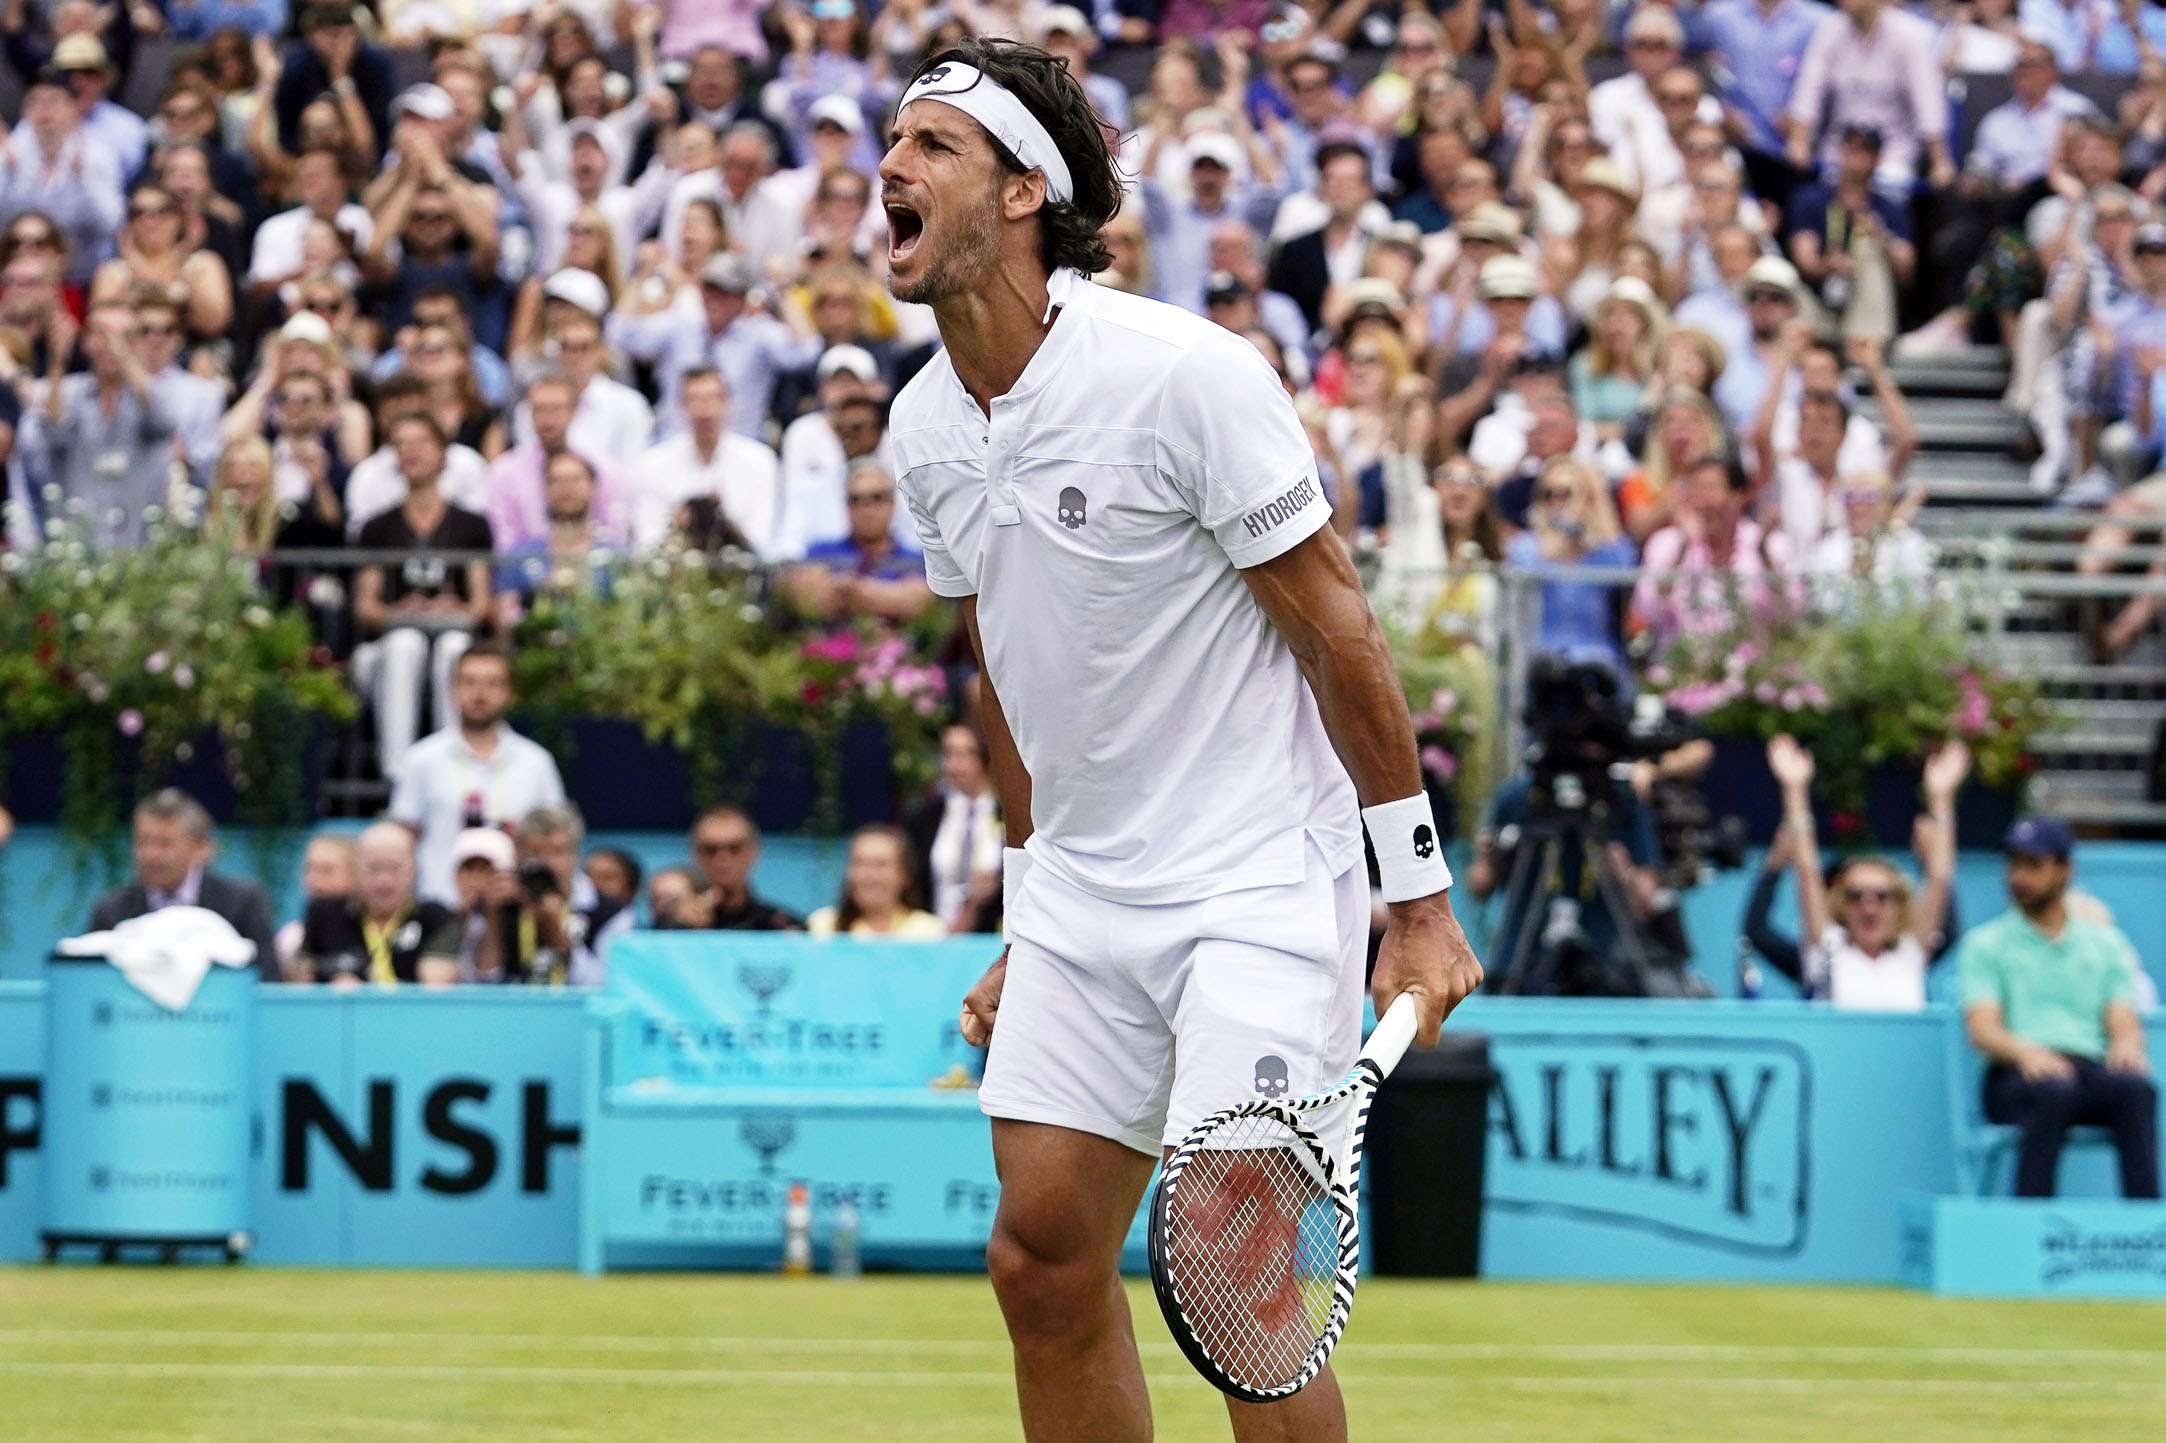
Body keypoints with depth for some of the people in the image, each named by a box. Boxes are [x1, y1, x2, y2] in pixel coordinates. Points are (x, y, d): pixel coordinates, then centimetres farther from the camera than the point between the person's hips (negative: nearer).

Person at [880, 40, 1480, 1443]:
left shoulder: (1186, 372, -17)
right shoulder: (924, 428, 5)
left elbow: (1336, 627, -13)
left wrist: (1420, 899, -13)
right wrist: (1031, 925, 18)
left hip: (1260, 878, -7)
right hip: (1082, 890, 7)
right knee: (1043, 1259, 2)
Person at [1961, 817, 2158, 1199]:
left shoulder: (2106, 944, 22)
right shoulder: (1986, 944, 16)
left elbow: (2124, 1024, 11)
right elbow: (1981, 1029, 1)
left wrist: (2126, 1045, -16)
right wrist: (2024, 1051, -23)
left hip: (2093, 1070, 2)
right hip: (2015, 1077, -2)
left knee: (2136, 1088, -33)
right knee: (2055, 1090, -38)